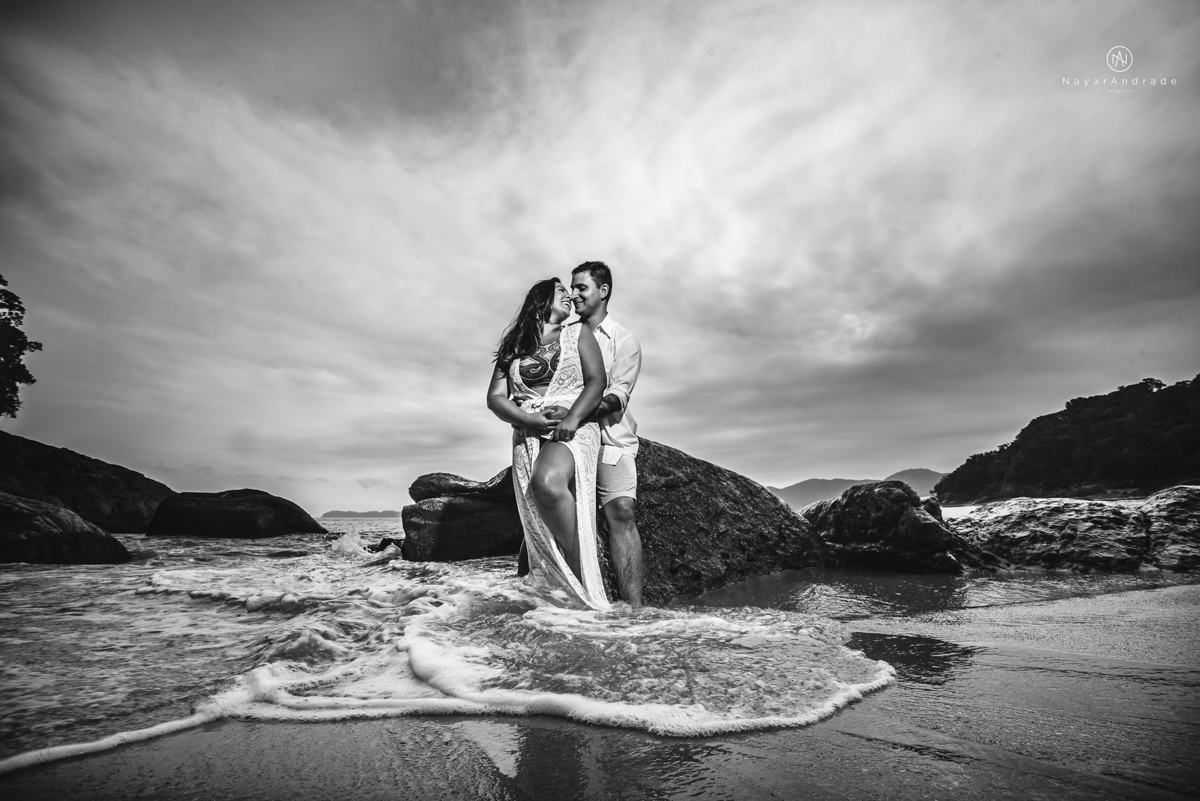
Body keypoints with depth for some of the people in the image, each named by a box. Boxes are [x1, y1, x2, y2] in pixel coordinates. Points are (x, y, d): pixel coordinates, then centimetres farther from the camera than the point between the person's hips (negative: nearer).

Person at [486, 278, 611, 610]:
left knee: (548, 482, -33)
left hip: (574, 428, -3)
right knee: (539, 526, -8)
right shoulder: (514, 346, 19)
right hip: (527, 434, 3)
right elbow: (495, 398, 10)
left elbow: (596, 380, 2)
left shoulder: (578, 333, 15)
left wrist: (572, 418, -15)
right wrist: (528, 419, -9)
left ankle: (587, 592, -24)